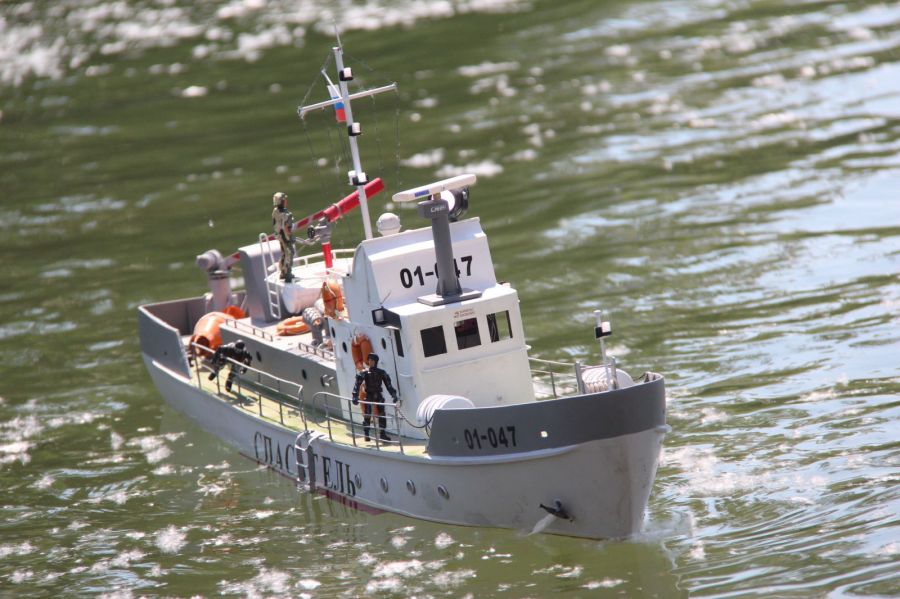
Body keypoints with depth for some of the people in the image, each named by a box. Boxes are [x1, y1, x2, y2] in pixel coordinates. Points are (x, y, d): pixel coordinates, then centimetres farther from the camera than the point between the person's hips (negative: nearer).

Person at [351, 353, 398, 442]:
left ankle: (383, 434, 12)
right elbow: (357, 384, -13)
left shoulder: (381, 373, 3)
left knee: (382, 416, 2)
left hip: (378, 396, 3)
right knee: (367, 416, -5)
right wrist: (355, 396, -24)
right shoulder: (364, 373, -6)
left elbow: (388, 384, 4)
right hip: (369, 395, -3)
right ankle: (366, 434, 6)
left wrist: (393, 394, -8)